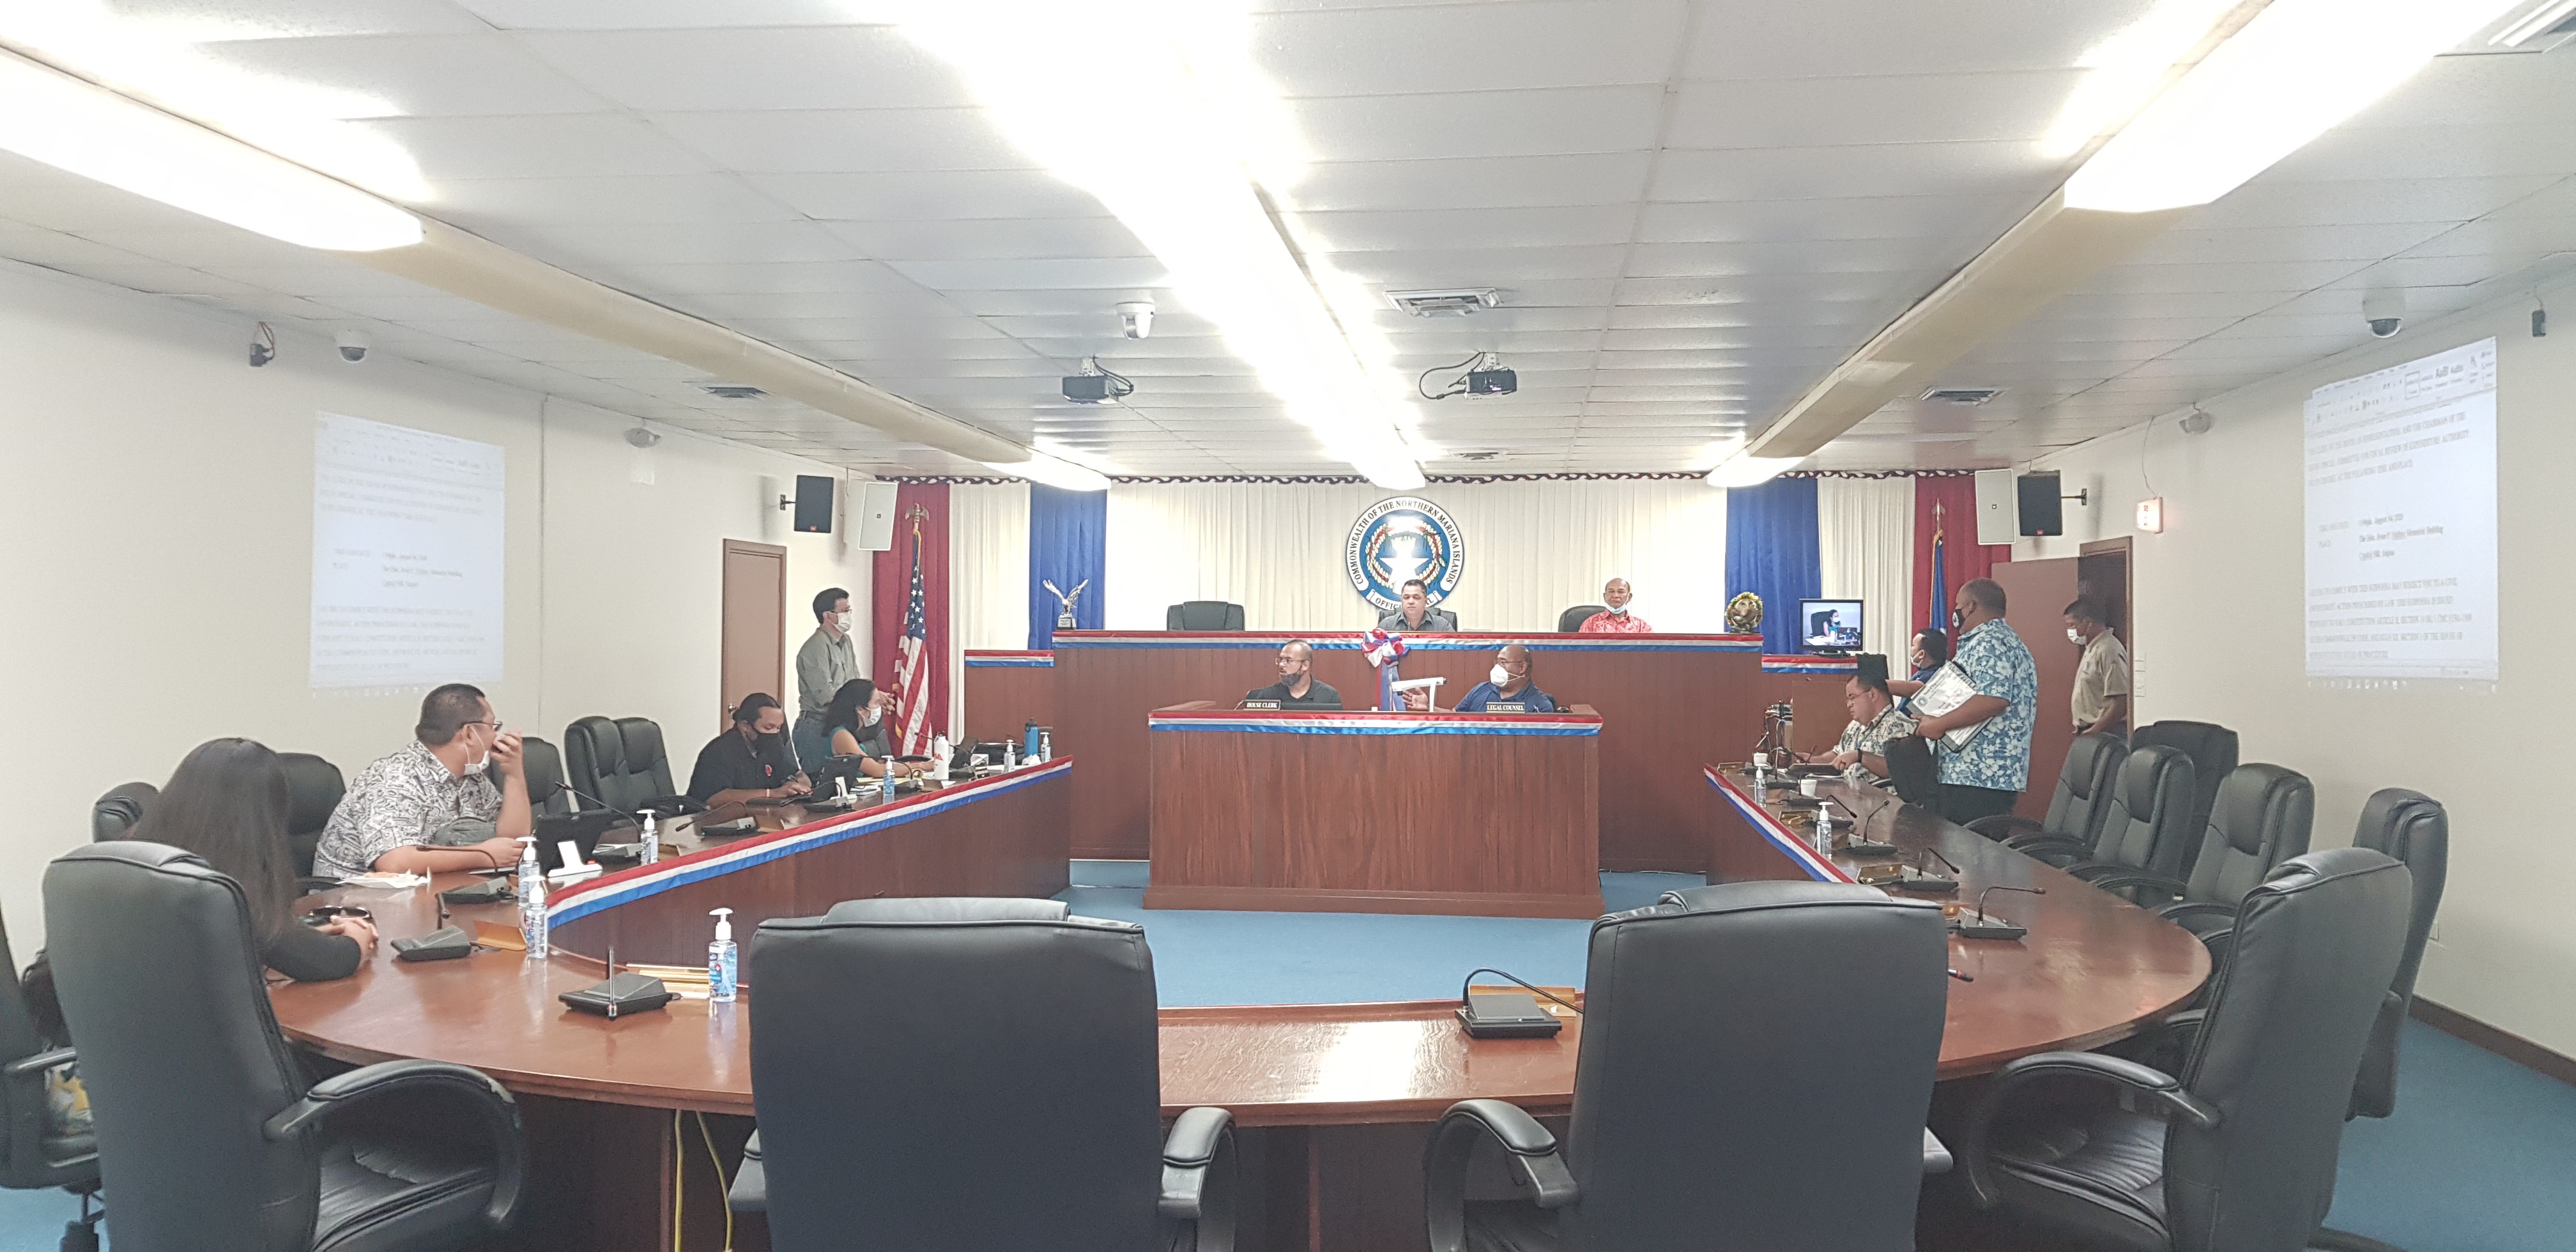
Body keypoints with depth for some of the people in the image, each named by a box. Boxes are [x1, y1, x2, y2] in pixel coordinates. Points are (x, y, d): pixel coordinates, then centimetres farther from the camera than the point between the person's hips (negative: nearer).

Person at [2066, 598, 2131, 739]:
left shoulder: (2109, 650, -14)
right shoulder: (2091, 649, 17)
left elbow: (2121, 702, -20)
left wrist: (2094, 731, -20)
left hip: (2104, 735, -9)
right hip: (2088, 732, 9)